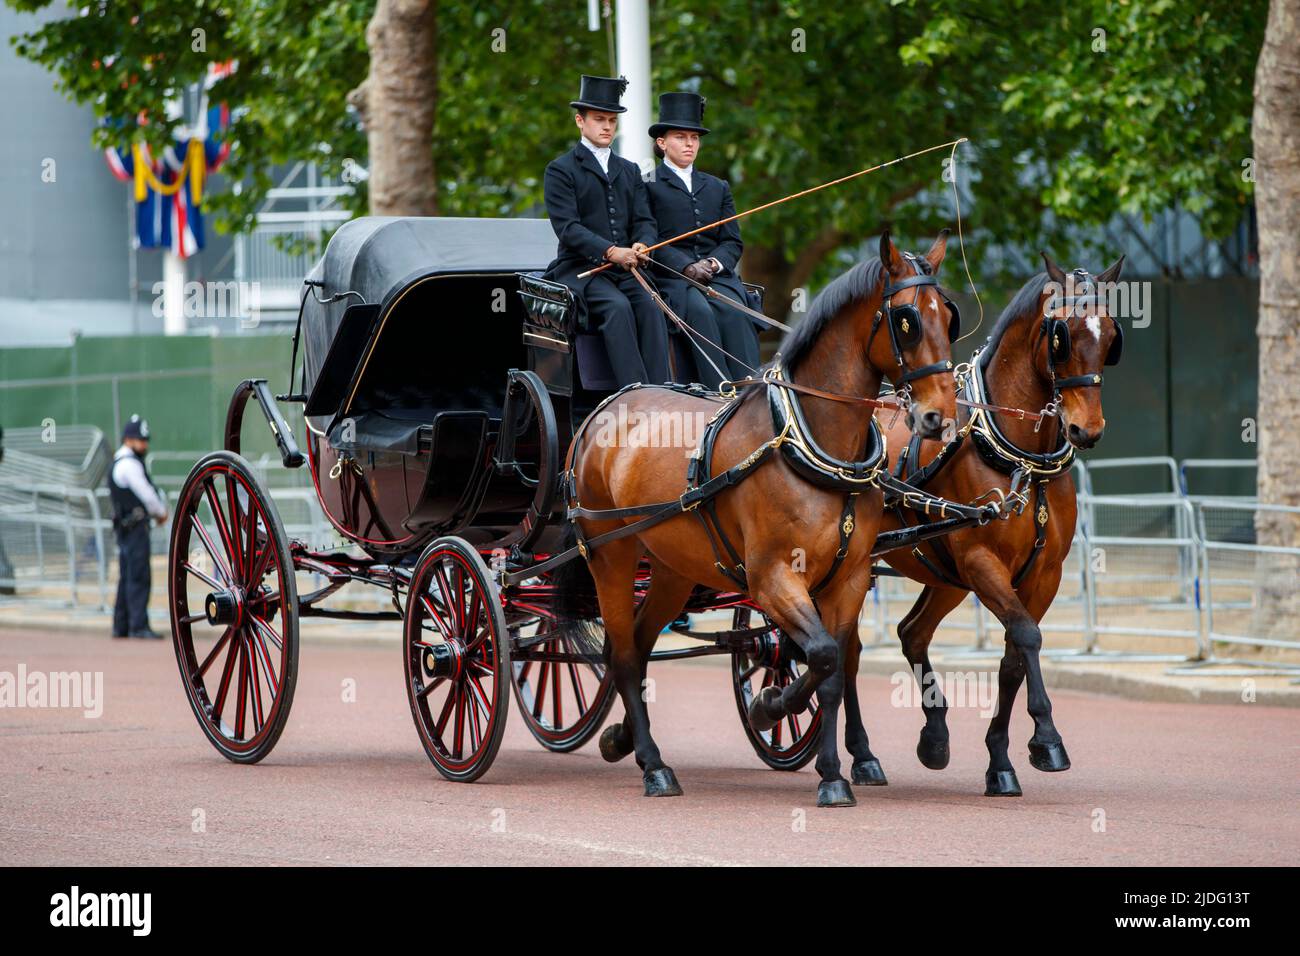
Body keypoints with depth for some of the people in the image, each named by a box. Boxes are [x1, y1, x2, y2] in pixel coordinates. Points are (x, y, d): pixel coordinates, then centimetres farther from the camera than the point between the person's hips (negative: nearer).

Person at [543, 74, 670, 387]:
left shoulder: (629, 171, 22)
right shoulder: (561, 170, 3)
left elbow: (644, 220, 13)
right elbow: (567, 227, -9)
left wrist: (641, 245, -12)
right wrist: (610, 252, -23)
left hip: (625, 269, 4)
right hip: (579, 268, -4)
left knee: (650, 306, -26)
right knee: (617, 307, -32)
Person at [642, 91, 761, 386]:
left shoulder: (717, 188, 25)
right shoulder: (648, 185, 8)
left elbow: (733, 242, 18)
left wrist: (715, 263, -5)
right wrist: (687, 267, -16)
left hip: (717, 274, 4)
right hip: (670, 278, -4)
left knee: (734, 311, -28)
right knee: (699, 311, -33)